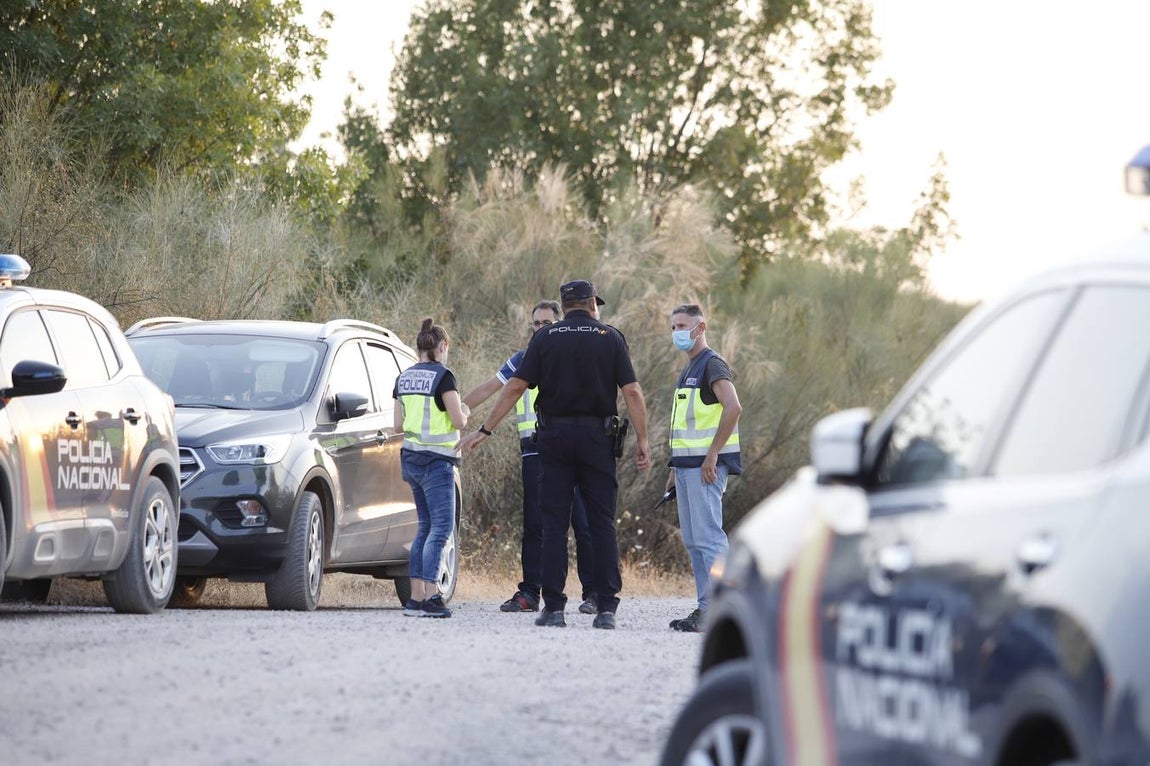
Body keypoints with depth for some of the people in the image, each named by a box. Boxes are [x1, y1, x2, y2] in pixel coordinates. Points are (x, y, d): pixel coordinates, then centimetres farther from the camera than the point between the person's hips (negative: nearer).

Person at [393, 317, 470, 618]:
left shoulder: (404, 378, 11)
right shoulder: (442, 376, -11)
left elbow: (398, 424, 14)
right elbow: (458, 421, -14)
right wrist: (464, 412, 7)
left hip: (411, 458, 8)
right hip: (436, 460, -8)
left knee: (425, 526, 14)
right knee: (441, 527, -10)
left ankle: (416, 596, 10)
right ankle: (430, 595, -21)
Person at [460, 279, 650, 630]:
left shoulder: (545, 338, 4)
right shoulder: (610, 337, 3)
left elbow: (515, 387, 0)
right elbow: (632, 392, -4)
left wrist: (484, 430, 5)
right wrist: (642, 440, 1)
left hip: (555, 434, 0)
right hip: (597, 437, 0)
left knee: (554, 522, 3)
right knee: (602, 522, 3)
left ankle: (553, 607, -2)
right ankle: (606, 608, -2)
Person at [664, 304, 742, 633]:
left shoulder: (712, 364, -9)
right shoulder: (689, 369, 21)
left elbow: (733, 407, -23)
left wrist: (712, 456, -23)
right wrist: (676, 467, 22)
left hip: (705, 466, -10)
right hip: (687, 466, 10)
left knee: (708, 537, -12)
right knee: (693, 541, 9)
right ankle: (705, 609, 11)